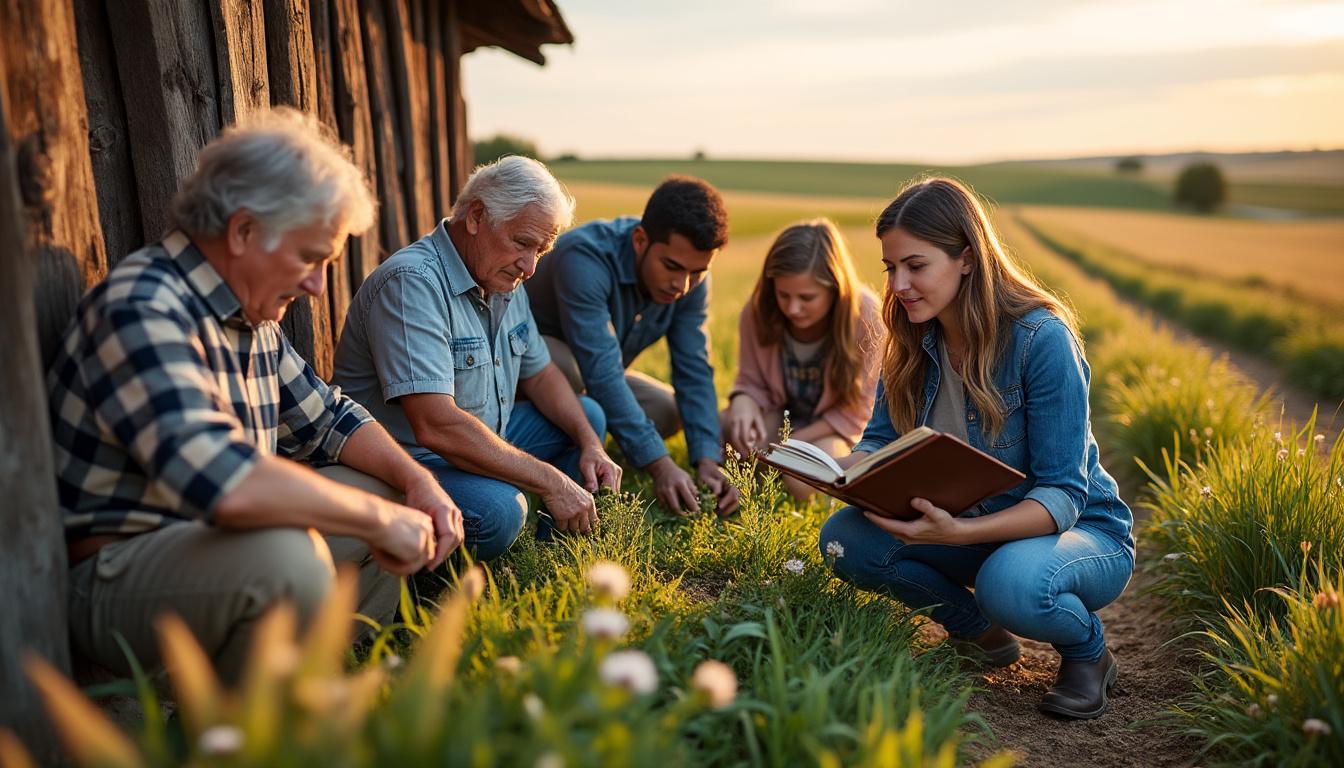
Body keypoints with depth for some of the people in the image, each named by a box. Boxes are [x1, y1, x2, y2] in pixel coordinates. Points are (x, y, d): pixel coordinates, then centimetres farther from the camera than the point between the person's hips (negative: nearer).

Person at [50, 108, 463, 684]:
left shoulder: (252, 314, 7)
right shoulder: (144, 309, -23)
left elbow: (325, 417, 18)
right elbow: (225, 484, -37)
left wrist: (417, 481, 0)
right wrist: (376, 518, -26)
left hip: (214, 542, 9)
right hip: (117, 578, -9)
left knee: (402, 506, 8)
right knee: (285, 553, -36)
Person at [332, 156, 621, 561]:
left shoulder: (505, 279, 7)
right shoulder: (413, 282, -24)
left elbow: (539, 375, 17)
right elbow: (436, 426, -33)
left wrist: (590, 444, 0)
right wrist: (551, 481, -28)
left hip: (481, 446, 10)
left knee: (588, 416, 13)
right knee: (498, 509, -36)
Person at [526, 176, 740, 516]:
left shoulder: (690, 279, -15)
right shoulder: (586, 257, -35)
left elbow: (694, 371, -16)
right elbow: (602, 373, -41)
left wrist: (707, 460, -29)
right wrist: (659, 465, -45)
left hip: (590, 377, 7)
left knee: (669, 410, -7)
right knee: (569, 368, -37)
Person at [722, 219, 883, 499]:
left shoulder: (866, 317, -26)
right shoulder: (758, 312, -19)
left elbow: (856, 410, -16)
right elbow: (752, 383, -6)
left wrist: (790, 443, -21)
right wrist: (744, 401, -32)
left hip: (834, 427, -2)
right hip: (779, 412, 2)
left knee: (802, 484, -28)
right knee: (734, 428, -30)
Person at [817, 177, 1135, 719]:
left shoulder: (1042, 338, -24)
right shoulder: (913, 340, -5)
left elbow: (1062, 495, -25)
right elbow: (880, 441, -1)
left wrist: (962, 532, -41)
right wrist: (845, 471, -25)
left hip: (1081, 529, -5)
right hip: (968, 529, 6)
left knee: (1011, 582, -39)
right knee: (845, 538, -17)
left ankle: (1087, 650, -2)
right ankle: (979, 633, 6)